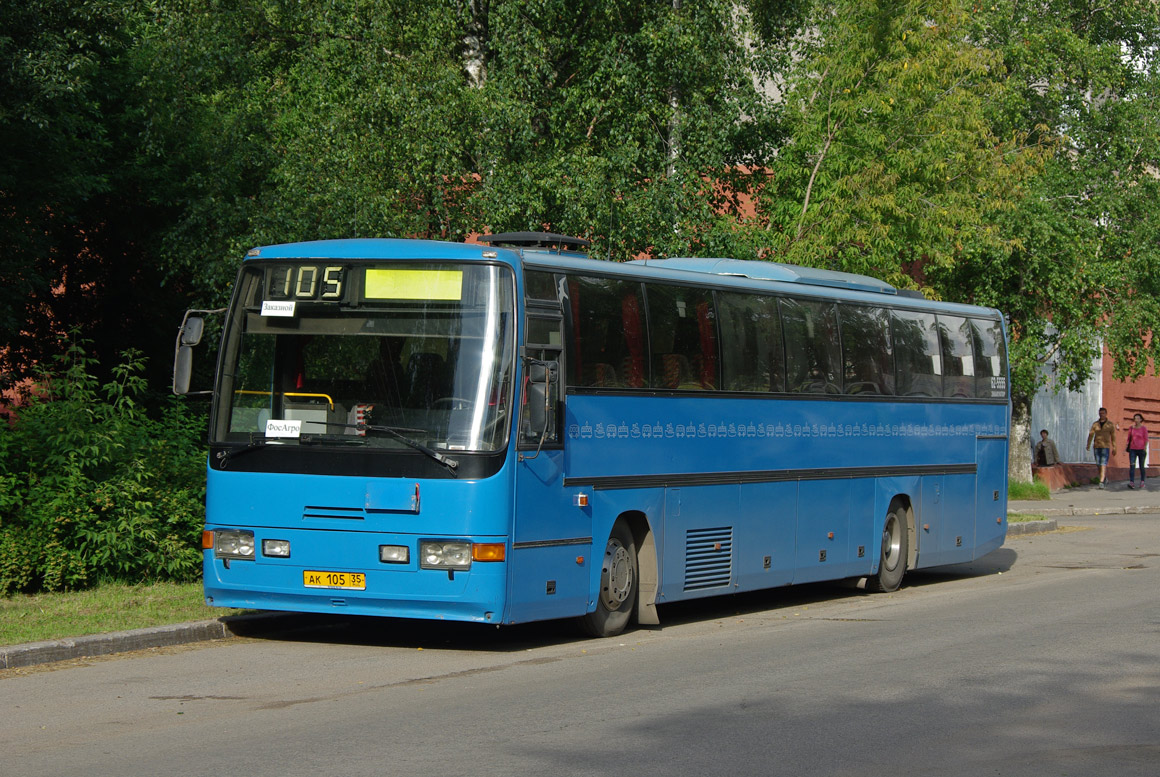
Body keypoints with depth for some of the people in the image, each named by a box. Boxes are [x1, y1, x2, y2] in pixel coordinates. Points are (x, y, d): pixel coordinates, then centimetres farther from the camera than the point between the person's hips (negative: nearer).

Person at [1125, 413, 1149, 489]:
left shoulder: (1144, 428, -2)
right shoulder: (1131, 428, 8)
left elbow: (1146, 439, -4)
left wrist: (1145, 449, -11)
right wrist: (1127, 447, 11)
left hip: (1141, 449, -2)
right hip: (1133, 449, 2)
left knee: (1141, 466, 6)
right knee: (1131, 465, -12)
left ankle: (1142, 482, 20)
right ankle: (1131, 482, -19)